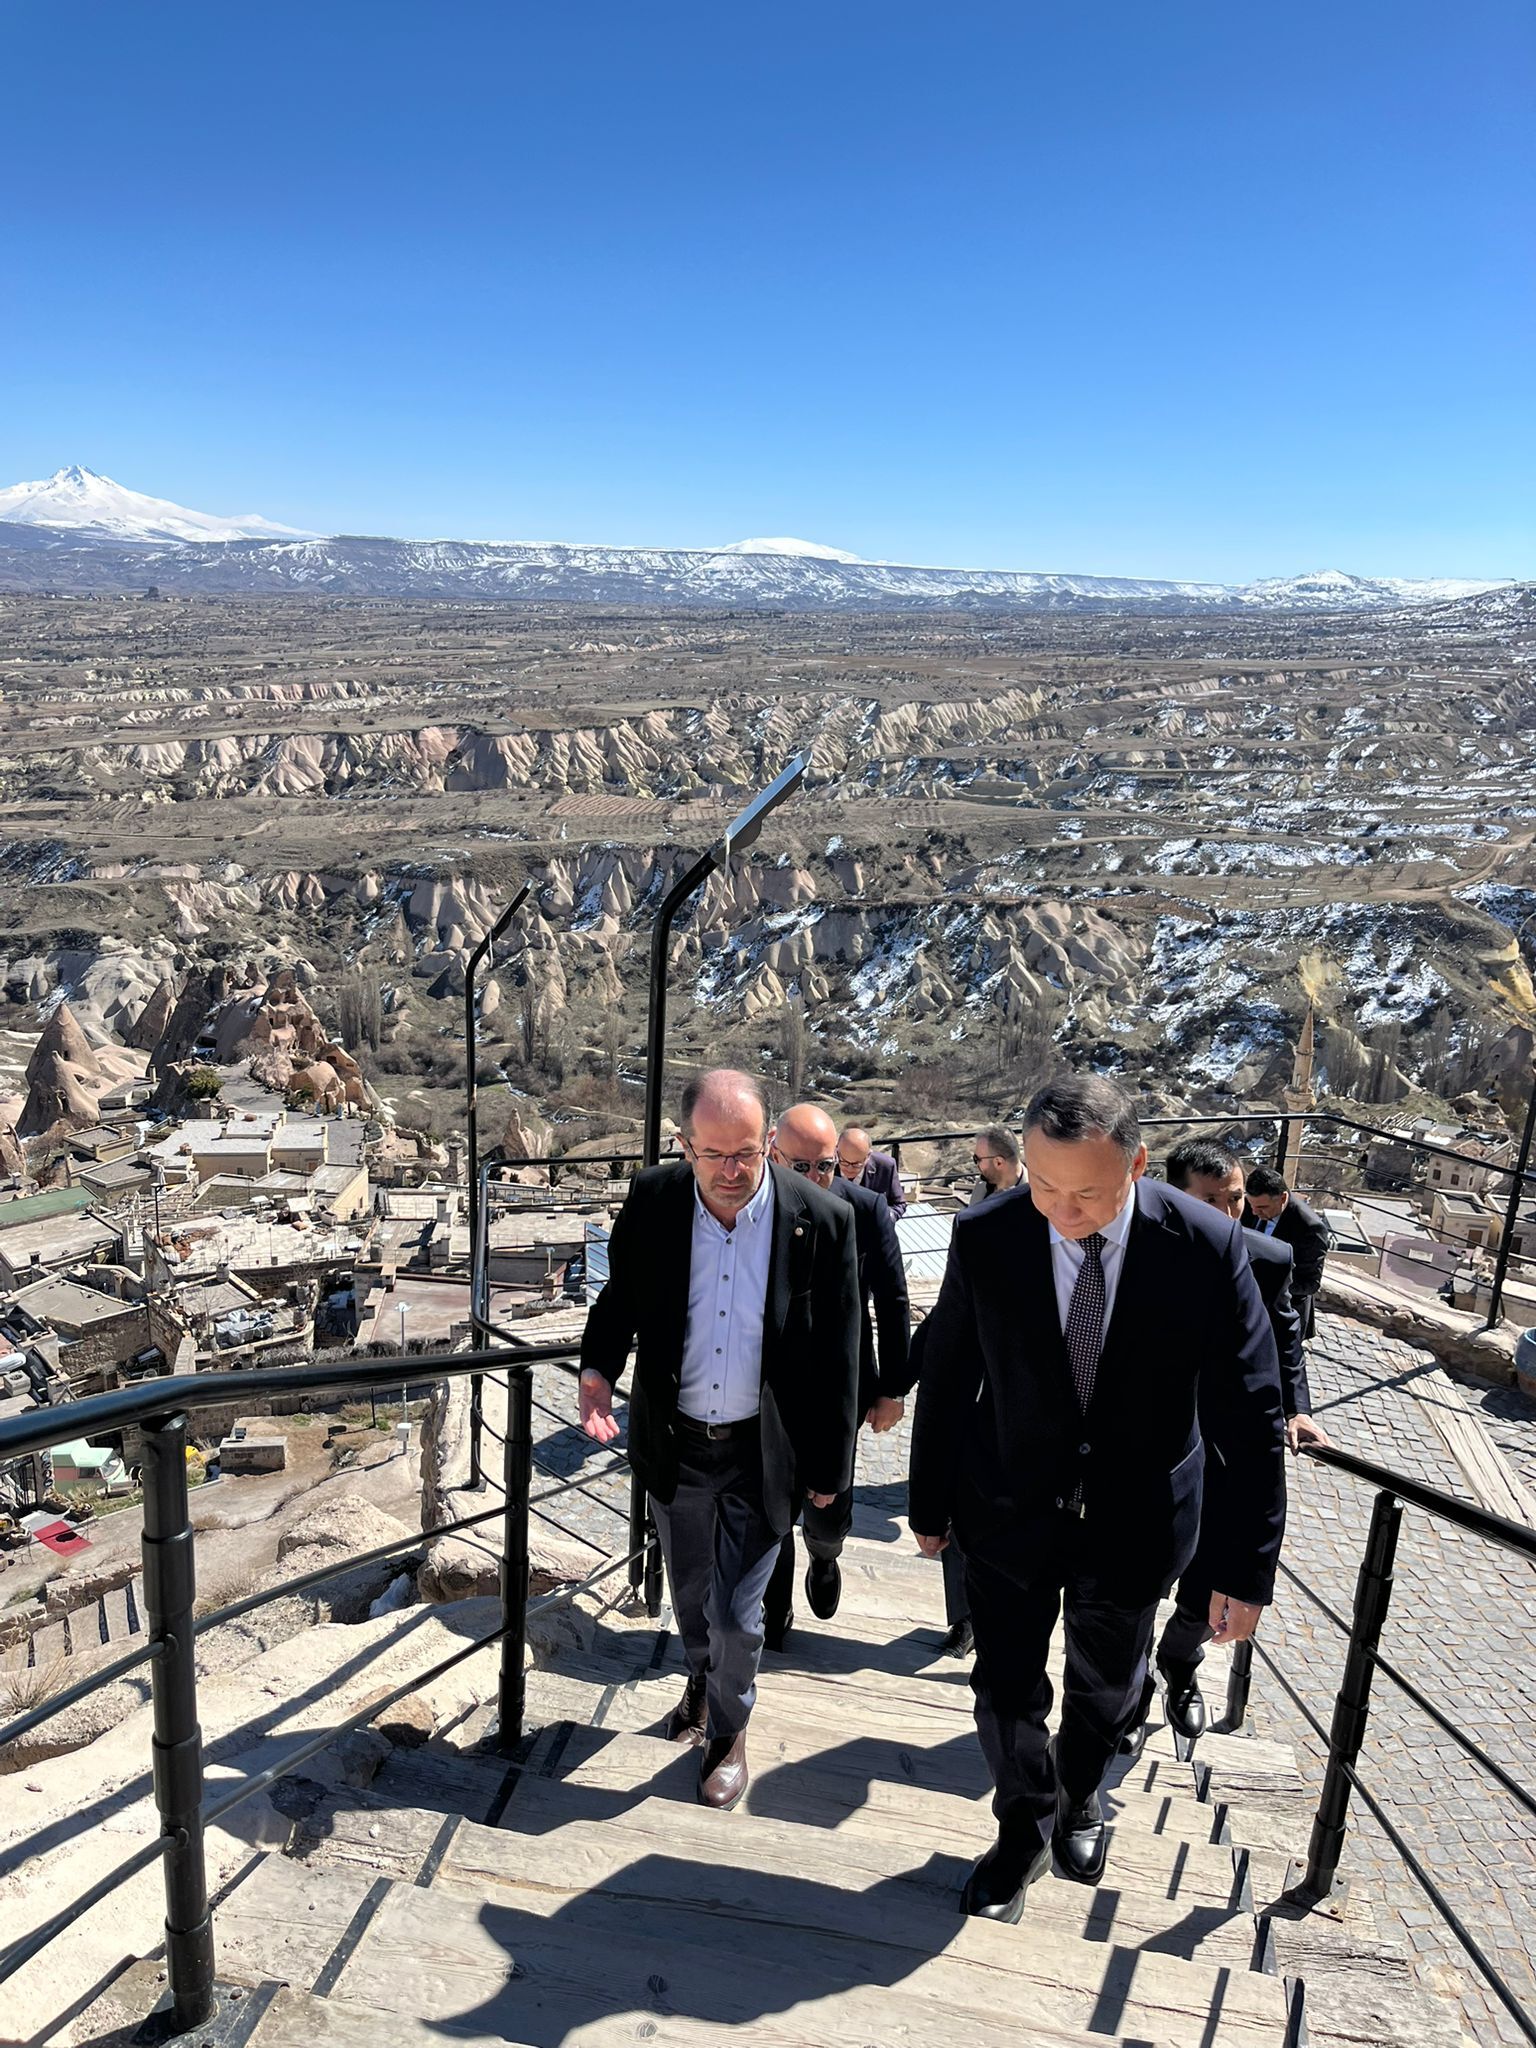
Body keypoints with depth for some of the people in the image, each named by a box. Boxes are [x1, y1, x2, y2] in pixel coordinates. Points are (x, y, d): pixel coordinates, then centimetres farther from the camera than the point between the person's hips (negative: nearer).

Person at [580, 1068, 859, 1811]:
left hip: (762, 1453, -2)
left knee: (738, 1615, 10)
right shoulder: (652, 1202, -14)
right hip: (676, 1443, 3)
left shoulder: (822, 1220, -19)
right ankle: (700, 1677, 56)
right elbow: (619, 1300, 3)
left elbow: (838, 1356, -9)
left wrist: (829, 1466, -3)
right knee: (689, 1593, 24)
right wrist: (598, 1370, -16)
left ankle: (729, 1732, 40)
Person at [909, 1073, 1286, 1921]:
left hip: (1133, 1522, 1)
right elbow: (945, 1379, -7)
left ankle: (1077, 1799, 55)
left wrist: (1245, 1569, -12)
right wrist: (930, 1504, 3)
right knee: (1006, 1689, 10)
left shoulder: (1206, 1247, -23)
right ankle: (1025, 1830, 41)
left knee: (1105, 1689, 23)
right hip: (1010, 1507, 0)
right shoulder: (985, 1237, -21)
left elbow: (1249, 1416, -15)